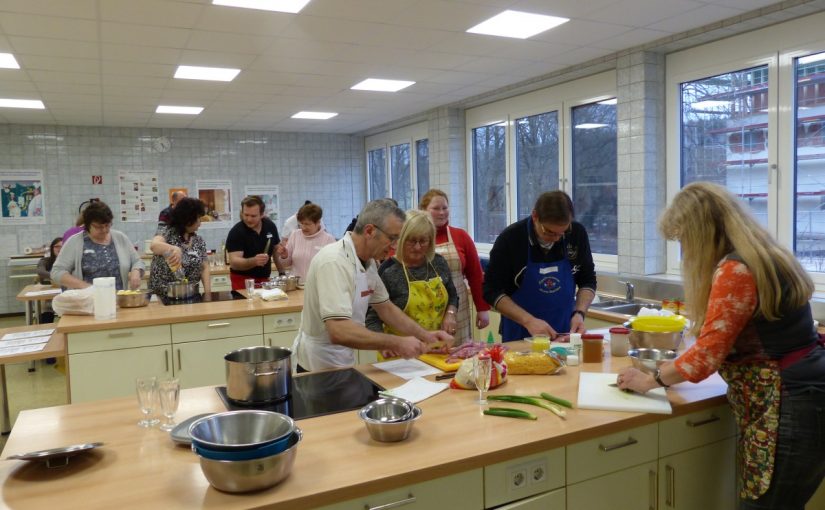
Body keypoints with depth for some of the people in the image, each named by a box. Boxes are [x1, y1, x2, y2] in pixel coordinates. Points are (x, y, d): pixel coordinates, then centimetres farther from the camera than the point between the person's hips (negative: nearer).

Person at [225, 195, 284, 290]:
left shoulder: (270, 226, -1)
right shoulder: (236, 232, -17)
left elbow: (277, 251, 13)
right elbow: (234, 262, -25)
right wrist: (254, 261, -42)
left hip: (265, 279, 4)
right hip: (243, 281, -4)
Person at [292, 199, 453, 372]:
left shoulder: (368, 262, 0)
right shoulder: (334, 262, -26)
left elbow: (386, 308, 11)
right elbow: (339, 332, -35)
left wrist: (426, 336, 2)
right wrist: (396, 343, -30)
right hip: (321, 369, -8)